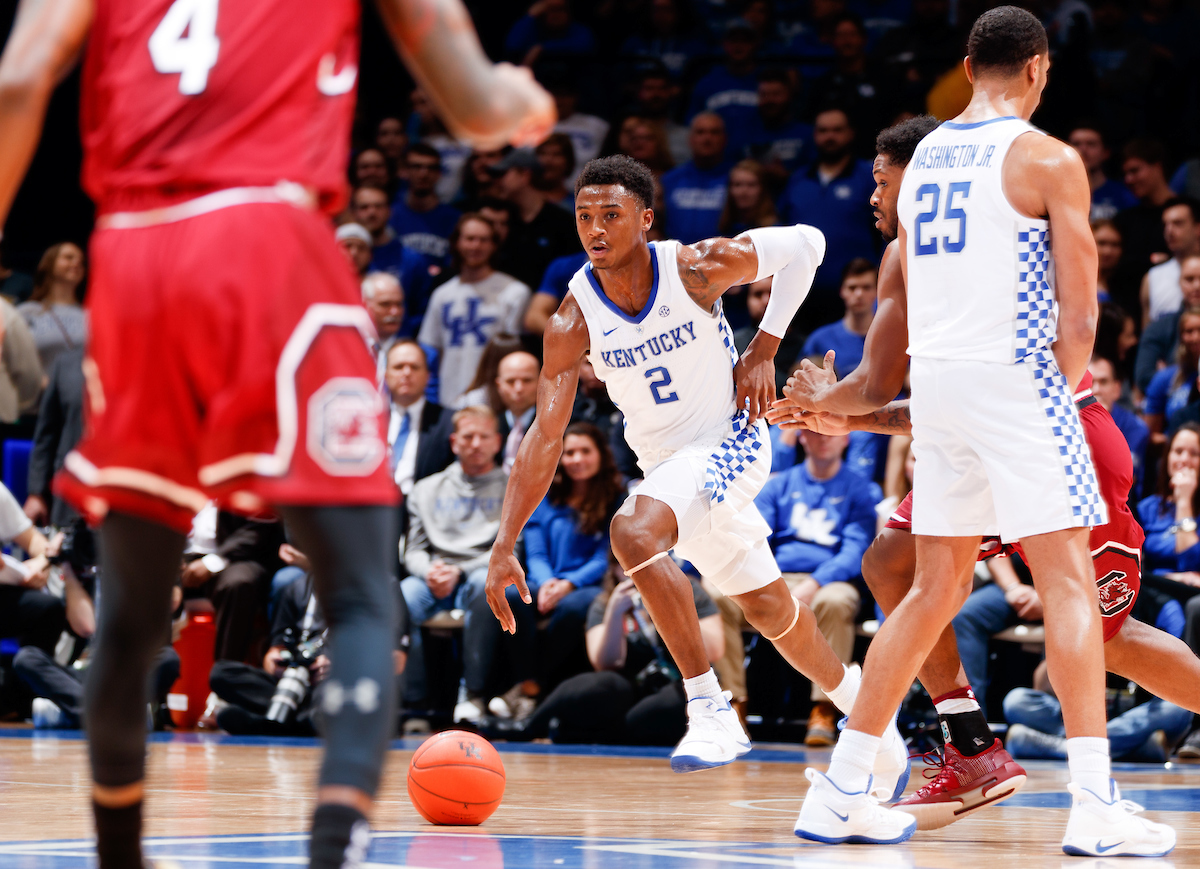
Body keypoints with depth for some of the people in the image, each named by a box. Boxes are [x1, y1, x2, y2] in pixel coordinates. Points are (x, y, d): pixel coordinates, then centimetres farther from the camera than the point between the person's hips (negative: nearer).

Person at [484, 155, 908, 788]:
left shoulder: (698, 268, -19)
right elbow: (545, 435, -12)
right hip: (667, 465, 5)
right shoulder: (573, 322, -12)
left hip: (732, 442, -5)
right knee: (766, 607, 16)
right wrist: (504, 545, -18)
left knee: (633, 532, -31)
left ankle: (709, 707, -26)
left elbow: (805, 244, -4)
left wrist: (763, 349, -9)